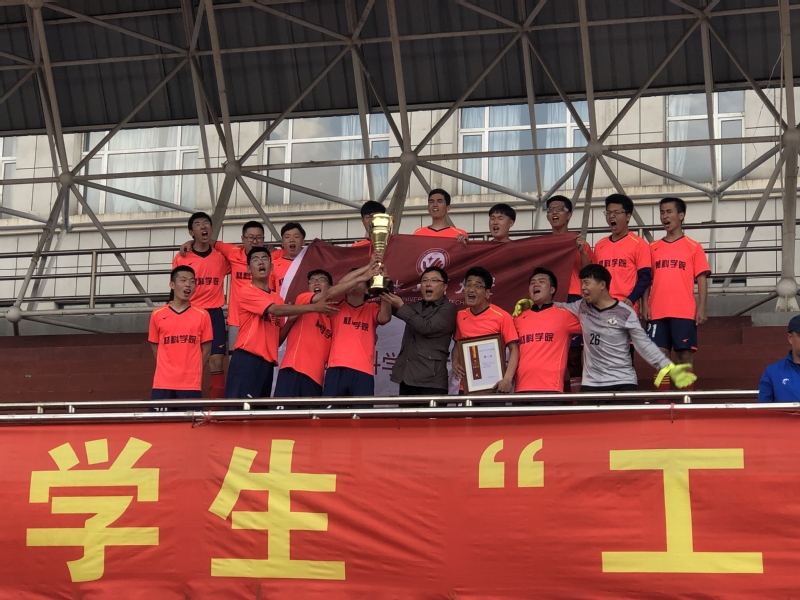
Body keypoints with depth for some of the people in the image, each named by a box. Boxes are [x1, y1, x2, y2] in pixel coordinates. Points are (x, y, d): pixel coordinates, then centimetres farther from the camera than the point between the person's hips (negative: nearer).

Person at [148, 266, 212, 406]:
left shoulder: (202, 315, 3)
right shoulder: (157, 314, 5)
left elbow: (206, 350, 8)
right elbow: (155, 348, 13)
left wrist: (191, 371, 5)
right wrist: (169, 369, 8)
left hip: (191, 384, 0)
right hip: (163, 383, 1)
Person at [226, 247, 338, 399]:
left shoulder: (278, 299, 19)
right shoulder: (247, 293, -4)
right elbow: (275, 310, -19)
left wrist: (292, 319, 2)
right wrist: (314, 307, -20)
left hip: (268, 361, 8)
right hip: (247, 358, -8)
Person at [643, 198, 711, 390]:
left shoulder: (693, 247, 5)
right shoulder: (653, 248, 13)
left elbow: (701, 278, 2)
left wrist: (701, 308, -8)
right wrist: (645, 305, 0)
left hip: (684, 313, -3)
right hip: (657, 313, 3)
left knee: (684, 356, -3)